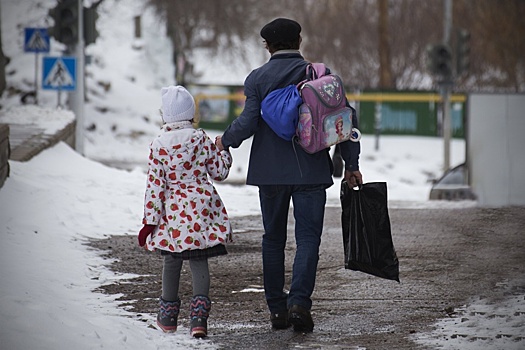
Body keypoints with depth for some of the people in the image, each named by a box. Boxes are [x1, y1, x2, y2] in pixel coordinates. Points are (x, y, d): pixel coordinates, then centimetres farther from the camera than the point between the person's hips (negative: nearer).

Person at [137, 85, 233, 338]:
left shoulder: (158, 146, -6)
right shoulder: (201, 139, -2)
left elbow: (155, 184, -7)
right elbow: (219, 171, 6)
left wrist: (150, 219, -4)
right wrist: (223, 151, 26)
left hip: (173, 211, 0)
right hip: (201, 208, 0)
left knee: (172, 260, 14)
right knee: (199, 261, 2)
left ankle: (169, 314, 24)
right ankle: (199, 312, -13)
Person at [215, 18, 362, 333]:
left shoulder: (257, 79, -2)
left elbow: (247, 123, -9)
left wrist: (225, 141, 11)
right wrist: (352, 164, 5)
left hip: (270, 171, 1)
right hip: (311, 171, -1)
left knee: (273, 239, 12)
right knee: (308, 238, -1)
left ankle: (277, 308, 13)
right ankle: (299, 301, -19)